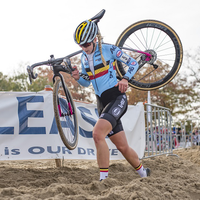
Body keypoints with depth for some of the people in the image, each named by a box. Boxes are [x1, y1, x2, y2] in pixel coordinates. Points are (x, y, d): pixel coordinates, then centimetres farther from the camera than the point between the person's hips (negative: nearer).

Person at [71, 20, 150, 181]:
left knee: (98, 134, -29)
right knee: (122, 147, 9)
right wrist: (78, 78, -3)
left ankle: (104, 178, -23)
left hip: (117, 98, -6)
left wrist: (125, 79, -17)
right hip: (102, 102, 6)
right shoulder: (84, 57, 11)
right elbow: (87, 83, 19)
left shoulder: (109, 50, -6)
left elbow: (133, 63, 0)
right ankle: (143, 172, 32)